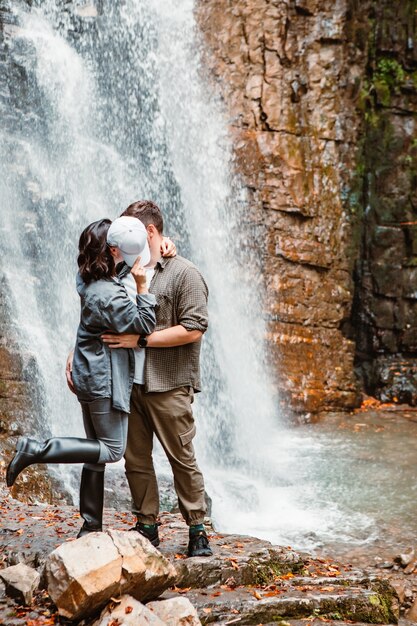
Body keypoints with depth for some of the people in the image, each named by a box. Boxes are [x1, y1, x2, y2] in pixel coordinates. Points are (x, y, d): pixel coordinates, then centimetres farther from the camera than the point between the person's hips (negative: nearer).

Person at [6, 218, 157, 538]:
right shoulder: (111, 294, -22)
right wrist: (142, 287, -18)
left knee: (98, 453, 14)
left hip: (89, 378, 9)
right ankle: (36, 450, -9)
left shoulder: (88, 281, 5)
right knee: (112, 450, 1)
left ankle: (90, 527, 21)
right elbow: (143, 326, -15)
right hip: (105, 381, -9)